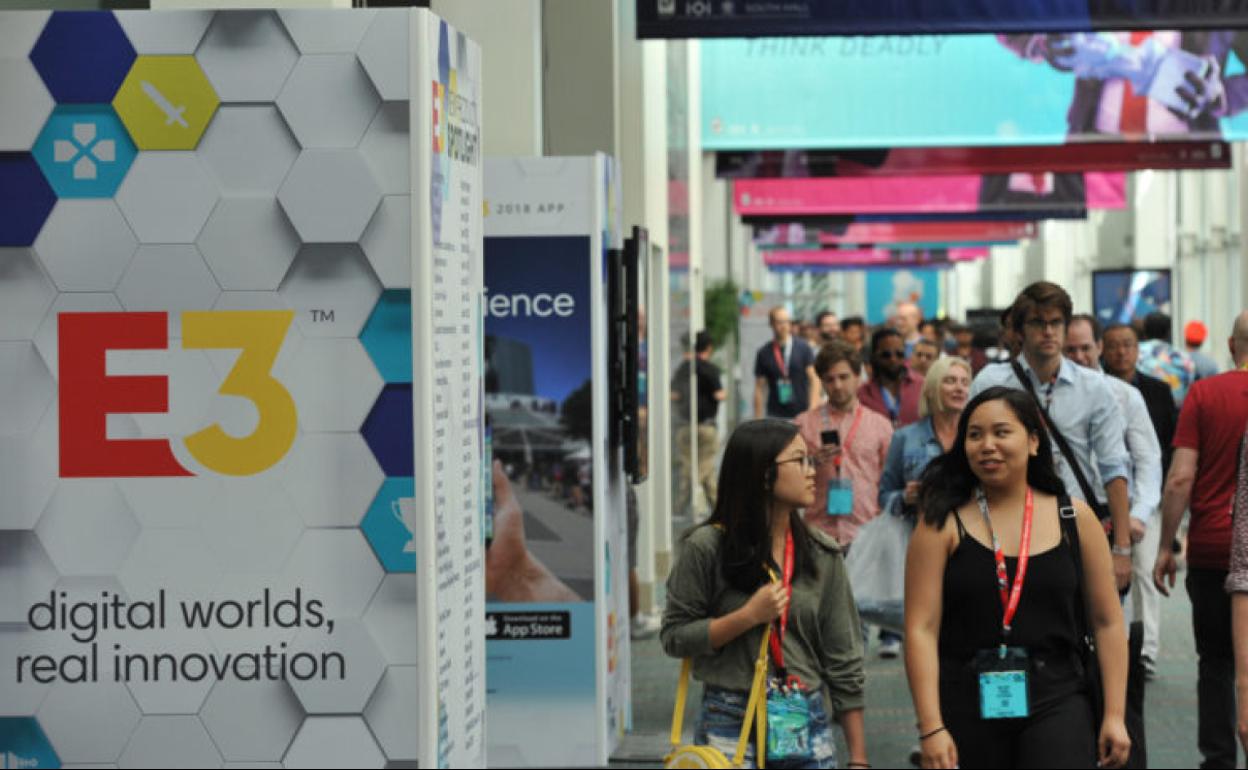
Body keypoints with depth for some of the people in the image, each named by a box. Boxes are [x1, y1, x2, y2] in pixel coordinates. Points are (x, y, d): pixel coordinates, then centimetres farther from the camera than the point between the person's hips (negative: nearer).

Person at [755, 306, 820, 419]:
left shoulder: (803, 348, 2)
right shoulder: (764, 353, 5)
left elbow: (814, 379, -1)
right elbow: (759, 388, 8)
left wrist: (813, 410, -13)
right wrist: (758, 420, 3)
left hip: (802, 414, 0)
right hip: (775, 416, 0)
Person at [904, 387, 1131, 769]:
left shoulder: (1074, 518, 5)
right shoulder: (942, 524, 0)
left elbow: (1107, 622, 8)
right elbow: (921, 628, -6)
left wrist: (1114, 715, 3)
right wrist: (931, 728, -14)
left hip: (1056, 701, 0)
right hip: (966, 706, 0)